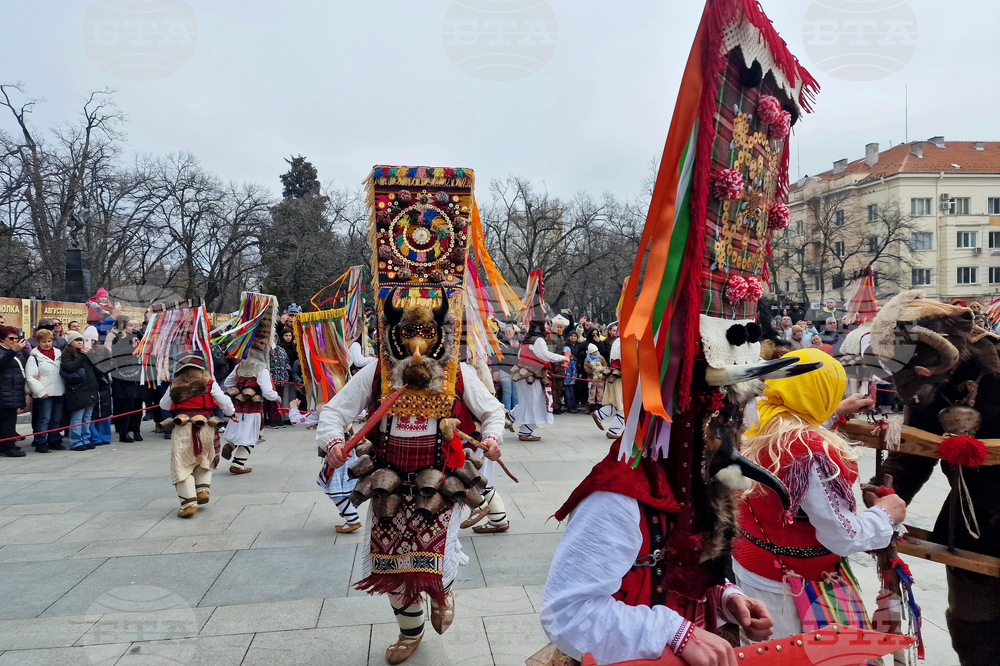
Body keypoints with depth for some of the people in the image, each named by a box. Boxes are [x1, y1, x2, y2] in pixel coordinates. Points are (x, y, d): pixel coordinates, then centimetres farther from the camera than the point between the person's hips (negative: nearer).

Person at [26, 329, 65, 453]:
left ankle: (54, 440, 22)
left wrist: (64, 387, 6)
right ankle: (40, 443, 3)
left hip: (59, 392, 5)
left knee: (57, 418, 11)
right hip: (44, 394, -5)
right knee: (44, 419, -4)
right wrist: (40, 391, -15)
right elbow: (30, 377, -11)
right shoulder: (34, 357, -6)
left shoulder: (58, 353, 10)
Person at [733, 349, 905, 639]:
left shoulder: (757, 426, -7)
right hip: (788, 589, -8)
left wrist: (838, 412, 30)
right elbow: (843, 537, -24)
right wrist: (885, 514, -6)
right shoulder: (811, 452, -31)